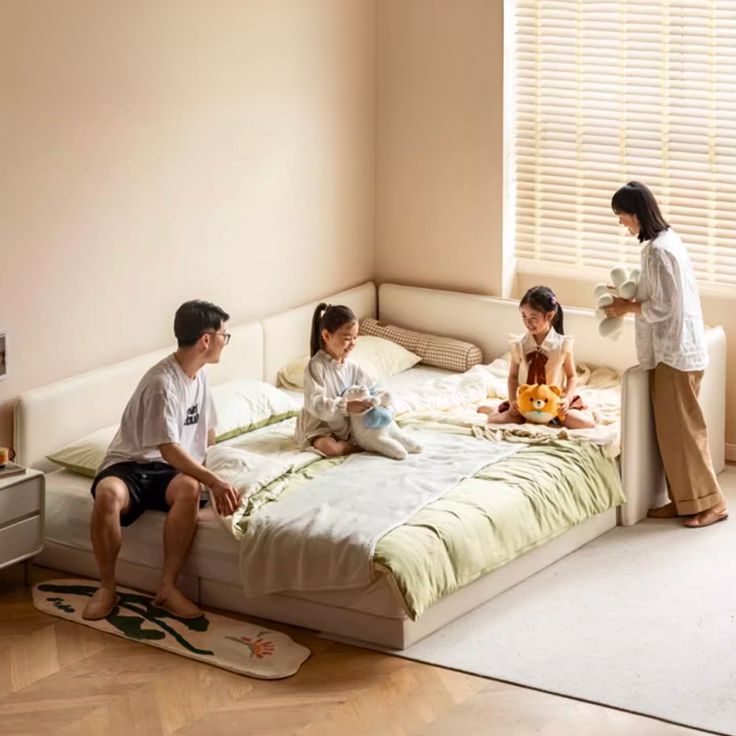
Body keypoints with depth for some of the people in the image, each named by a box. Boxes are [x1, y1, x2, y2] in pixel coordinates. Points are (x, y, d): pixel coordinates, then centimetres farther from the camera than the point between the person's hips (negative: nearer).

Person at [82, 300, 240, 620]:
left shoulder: (198, 374, 7)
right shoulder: (162, 383, -21)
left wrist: (210, 477, 10)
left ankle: (167, 588, -26)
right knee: (108, 494, -41)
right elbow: (169, 450, -26)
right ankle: (107, 587, -21)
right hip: (129, 466, -6)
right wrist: (214, 481, -33)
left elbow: (207, 431, 21)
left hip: (167, 471, 6)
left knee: (189, 488, -32)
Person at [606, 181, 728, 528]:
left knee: (682, 428, -3)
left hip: (675, 351, -10)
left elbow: (663, 307, -22)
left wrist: (628, 307, -8)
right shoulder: (666, 239, 10)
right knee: (671, 427, 13)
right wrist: (629, 294, 11)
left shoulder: (658, 250, -21)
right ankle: (684, 500, 19)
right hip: (674, 348, 10)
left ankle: (708, 502, 5)